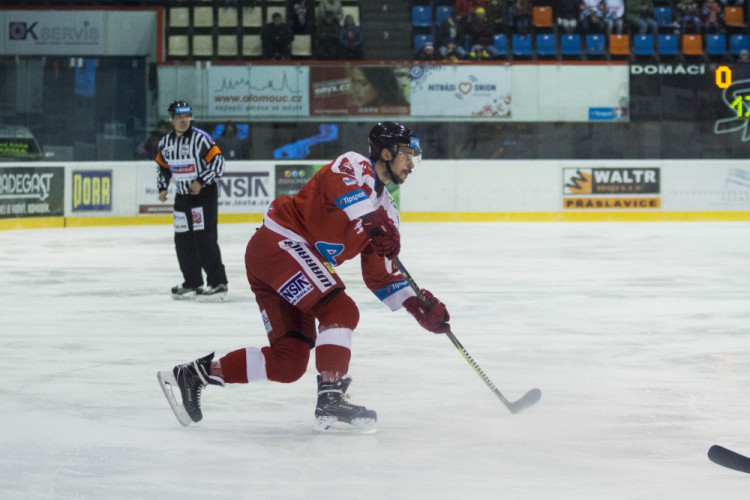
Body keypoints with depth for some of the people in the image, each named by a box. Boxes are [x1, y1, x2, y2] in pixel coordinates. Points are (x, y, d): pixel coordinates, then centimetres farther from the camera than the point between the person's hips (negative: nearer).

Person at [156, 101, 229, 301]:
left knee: (205, 238, -14)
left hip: (204, 193, -7)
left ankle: (218, 284, -12)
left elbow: (217, 160, -16)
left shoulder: (200, 138, -14)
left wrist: (201, 182, -19)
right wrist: (162, 187, 12)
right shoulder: (166, 142, 6)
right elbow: (162, 165, 22)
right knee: (183, 241, 8)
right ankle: (192, 284, 20)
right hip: (183, 196, 7)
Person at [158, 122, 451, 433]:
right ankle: (330, 401, -25)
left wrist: (418, 305, 3)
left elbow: (380, 275, 15)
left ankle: (195, 374, 13)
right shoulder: (355, 166, -7)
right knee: (340, 311, -23)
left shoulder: (384, 209, 18)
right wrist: (374, 220, -43)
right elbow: (340, 187, -33)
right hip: (281, 242, -10)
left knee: (289, 362, 3)